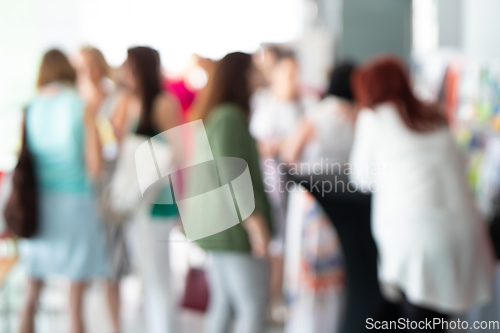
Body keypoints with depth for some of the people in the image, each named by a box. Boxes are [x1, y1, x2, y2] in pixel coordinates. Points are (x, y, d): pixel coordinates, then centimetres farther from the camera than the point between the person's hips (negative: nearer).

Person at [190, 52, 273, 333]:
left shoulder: (212, 115, 14)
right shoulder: (231, 117, -16)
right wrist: (256, 222, -20)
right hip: (233, 226, -10)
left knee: (223, 304, 13)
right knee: (254, 309, -9)